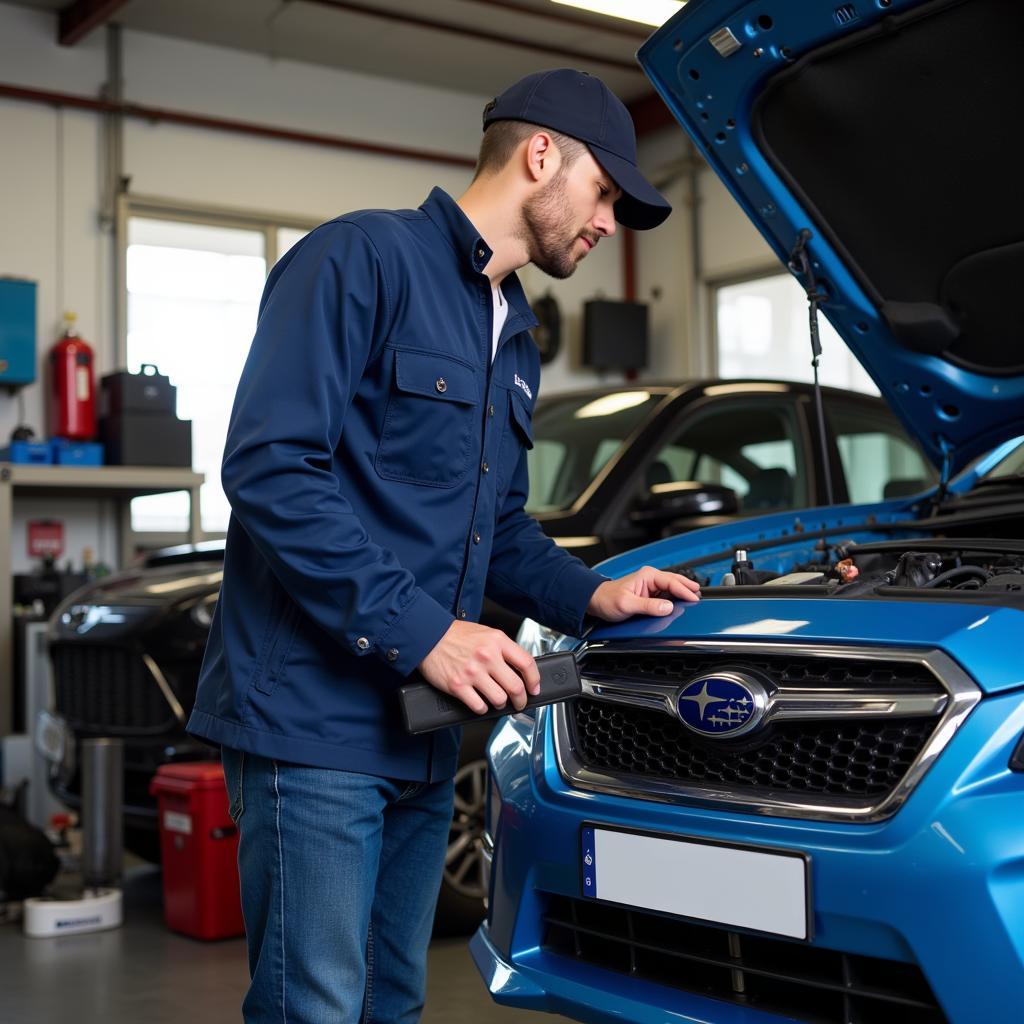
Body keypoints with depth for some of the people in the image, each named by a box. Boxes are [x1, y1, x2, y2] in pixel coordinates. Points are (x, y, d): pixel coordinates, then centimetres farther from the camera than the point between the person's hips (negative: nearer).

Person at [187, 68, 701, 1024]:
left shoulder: (515, 340, 20)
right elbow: (269, 465, -20)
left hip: (423, 732, 9)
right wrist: (419, 629, -22)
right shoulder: (364, 257, -9)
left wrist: (590, 595, 8)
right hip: (317, 719, -9)